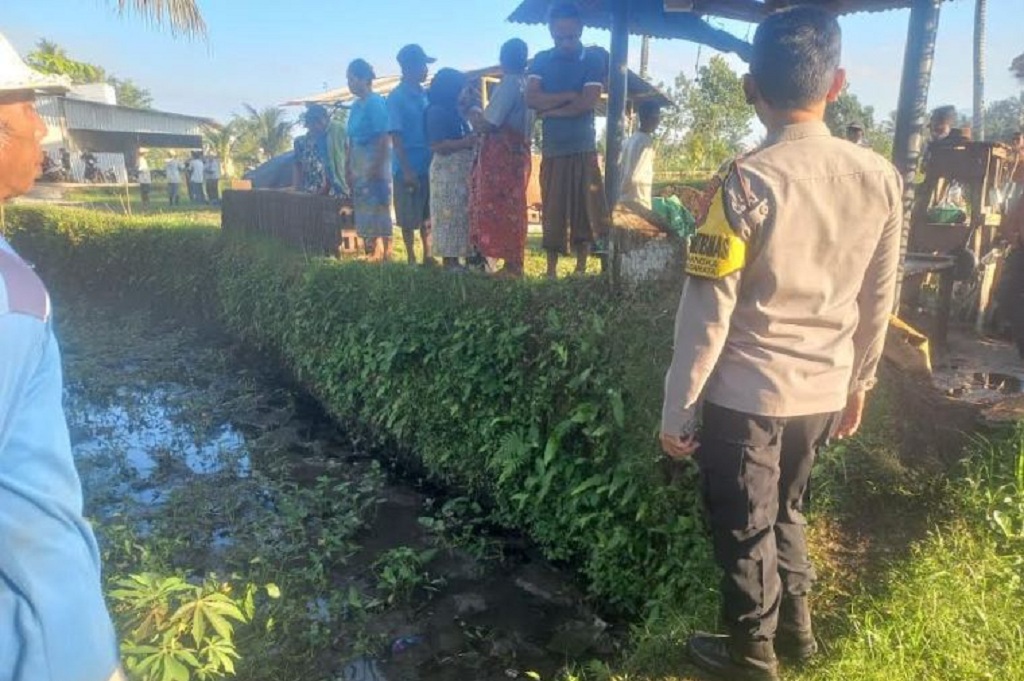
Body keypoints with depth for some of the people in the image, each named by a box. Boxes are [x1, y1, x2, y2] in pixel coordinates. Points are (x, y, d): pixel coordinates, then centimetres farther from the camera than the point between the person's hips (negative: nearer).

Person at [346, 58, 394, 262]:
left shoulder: (376, 102, -9)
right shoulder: (356, 105, 16)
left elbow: (384, 137, -15)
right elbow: (352, 140, 17)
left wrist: (378, 166, -20)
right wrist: (348, 168, 14)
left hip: (374, 163, -9)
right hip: (359, 165, 9)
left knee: (378, 208, -7)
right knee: (363, 210, 10)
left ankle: (385, 254, -3)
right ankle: (371, 254, 16)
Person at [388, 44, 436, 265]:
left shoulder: (425, 94, 10)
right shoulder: (396, 97, -8)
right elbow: (396, 136, -11)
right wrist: (407, 170, -17)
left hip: (429, 164, 6)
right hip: (409, 167, -6)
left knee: (428, 214, 11)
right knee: (409, 218, 3)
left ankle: (428, 256, 20)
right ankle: (412, 260, 12)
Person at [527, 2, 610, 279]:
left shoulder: (593, 59, 2)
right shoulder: (541, 60, 9)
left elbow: (587, 103, -10)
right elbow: (532, 98, -6)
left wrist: (550, 111, -4)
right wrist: (570, 95, -10)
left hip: (583, 147, -2)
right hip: (552, 148, 2)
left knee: (585, 210, 0)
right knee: (552, 212, 3)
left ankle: (581, 269, 10)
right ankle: (551, 271, 11)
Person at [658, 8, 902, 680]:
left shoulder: (747, 182, -18)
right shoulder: (882, 178, -2)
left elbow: (708, 311, -17)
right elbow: (879, 299, 6)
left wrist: (677, 408, -8)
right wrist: (859, 381, 20)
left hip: (745, 394, -5)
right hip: (824, 390, 5)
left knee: (745, 528, 15)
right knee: (786, 508, 27)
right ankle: (795, 624, 46)